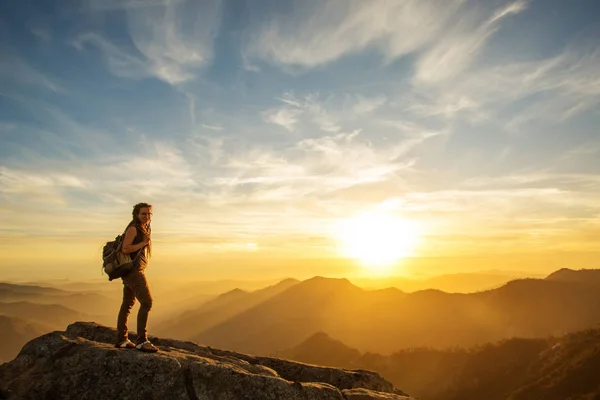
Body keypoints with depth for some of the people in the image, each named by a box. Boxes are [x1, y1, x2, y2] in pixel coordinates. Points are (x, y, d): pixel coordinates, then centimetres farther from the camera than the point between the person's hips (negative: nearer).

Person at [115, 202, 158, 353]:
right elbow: (125, 249, -20)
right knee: (147, 302, -16)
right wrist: (143, 243, -16)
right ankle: (141, 340, -14)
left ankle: (121, 340, 20)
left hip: (136, 271, 10)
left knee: (128, 304, 13)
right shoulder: (133, 228, -11)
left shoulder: (144, 229, 16)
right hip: (133, 270, -10)